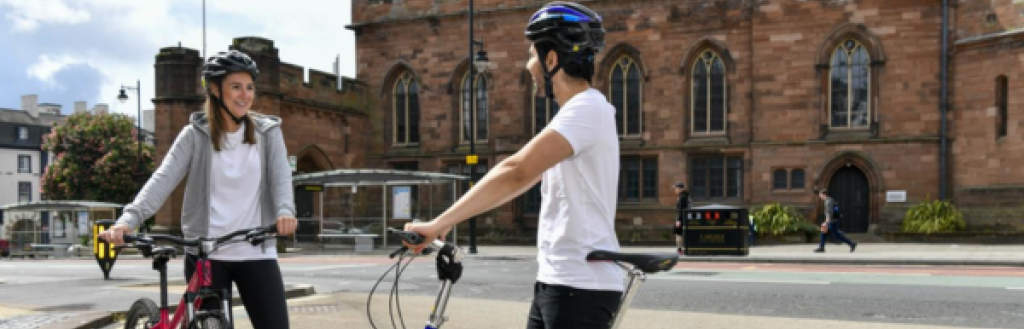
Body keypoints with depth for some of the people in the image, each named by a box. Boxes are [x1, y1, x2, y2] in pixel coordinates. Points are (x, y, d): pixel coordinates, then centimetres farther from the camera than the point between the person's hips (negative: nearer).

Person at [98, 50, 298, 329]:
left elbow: (281, 176, -8)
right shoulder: (196, 134, 1)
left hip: (256, 253, 1)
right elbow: (163, 178, -9)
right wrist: (129, 219, -26)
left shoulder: (267, 131, 5)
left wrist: (285, 211, -30)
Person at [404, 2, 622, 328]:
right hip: (555, 280, 10)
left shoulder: (587, 108, -17)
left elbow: (517, 173, -27)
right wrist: (445, 223, 15)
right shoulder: (576, 112, 17)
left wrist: (439, 224, -23)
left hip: (581, 287, -10)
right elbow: (522, 177, 17)